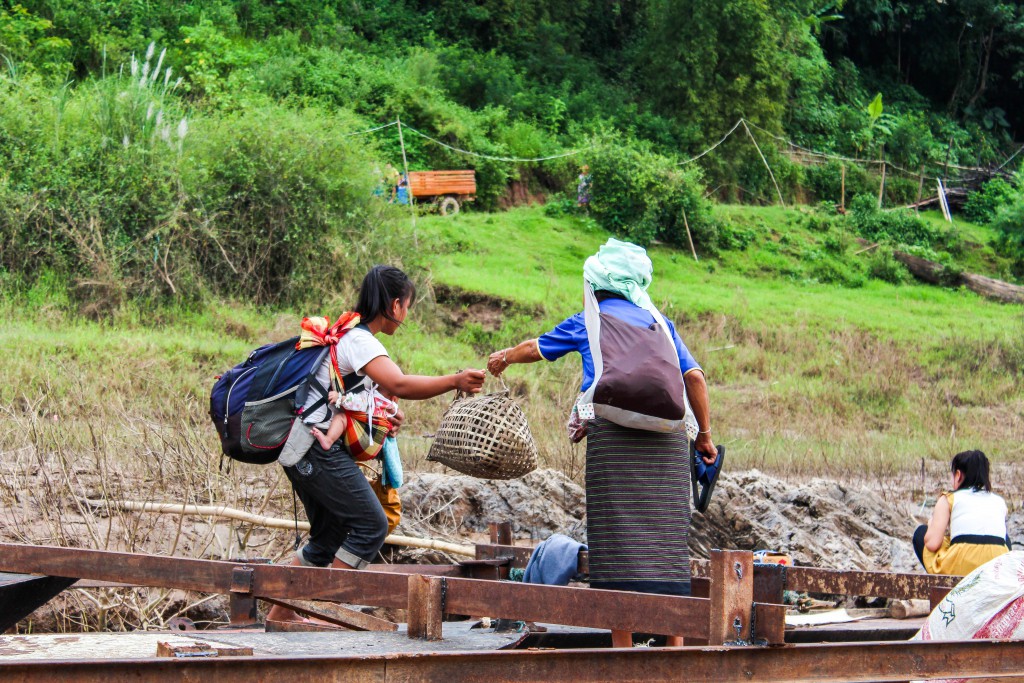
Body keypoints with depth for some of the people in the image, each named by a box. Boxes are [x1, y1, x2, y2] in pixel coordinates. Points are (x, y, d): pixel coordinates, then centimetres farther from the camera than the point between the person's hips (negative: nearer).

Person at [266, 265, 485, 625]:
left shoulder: (349, 335, 17)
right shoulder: (360, 341, -15)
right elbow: (398, 384, -31)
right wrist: (453, 382, -35)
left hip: (303, 451, 10)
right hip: (318, 449, -10)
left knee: (330, 534, 15)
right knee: (371, 525, -9)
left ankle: (280, 612, 19)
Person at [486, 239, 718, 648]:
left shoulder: (589, 322, 13)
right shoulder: (660, 324, 18)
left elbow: (536, 348, 27)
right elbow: (694, 376, 10)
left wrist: (503, 358, 47)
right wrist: (705, 434, 16)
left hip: (613, 433, -3)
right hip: (667, 435, 3)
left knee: (619, 541, -3)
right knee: (668, 539, 3)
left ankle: (623, 645, -6)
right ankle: (675, 643, 1)